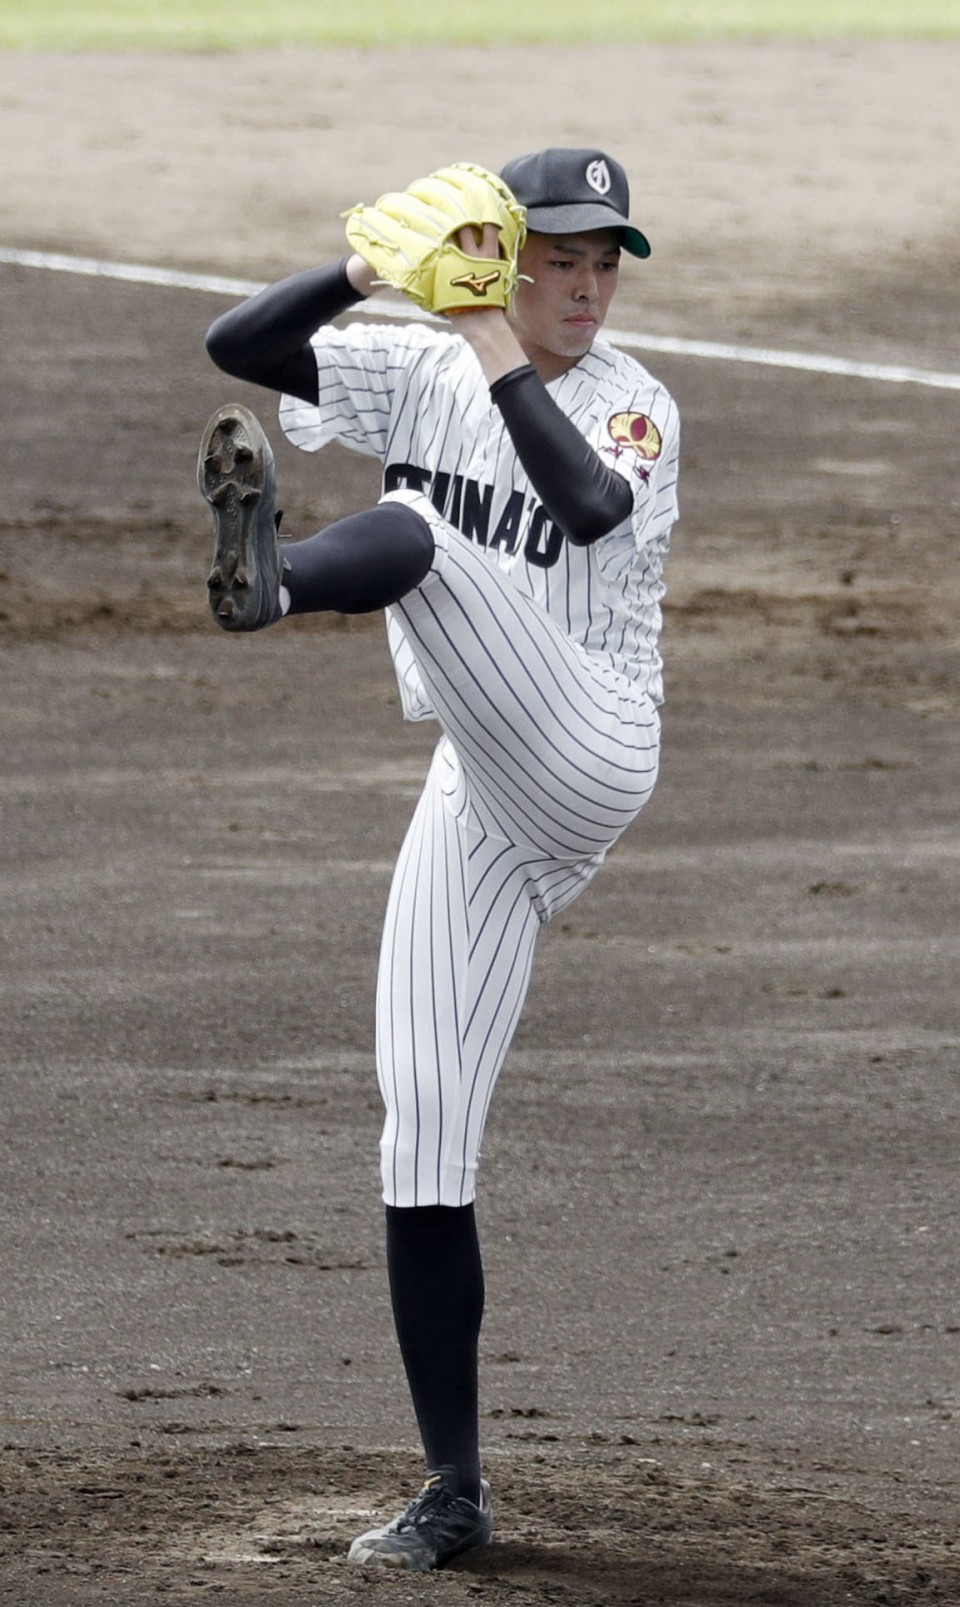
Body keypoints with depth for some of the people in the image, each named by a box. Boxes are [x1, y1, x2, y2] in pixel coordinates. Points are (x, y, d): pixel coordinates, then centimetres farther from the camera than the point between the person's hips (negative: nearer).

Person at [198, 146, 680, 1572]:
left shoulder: (634, 407, 0)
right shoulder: (424, 372, 10)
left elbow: (592, 504, -21)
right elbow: (237, 346, -1)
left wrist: (501, 350, -20)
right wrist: (365, 274, -16)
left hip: (588, 755, -5)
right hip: (475, 800, 5)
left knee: (418, 531, -28)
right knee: (422, 1154, -1)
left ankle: (271, 581, -66)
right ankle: (454, 1492, 6)